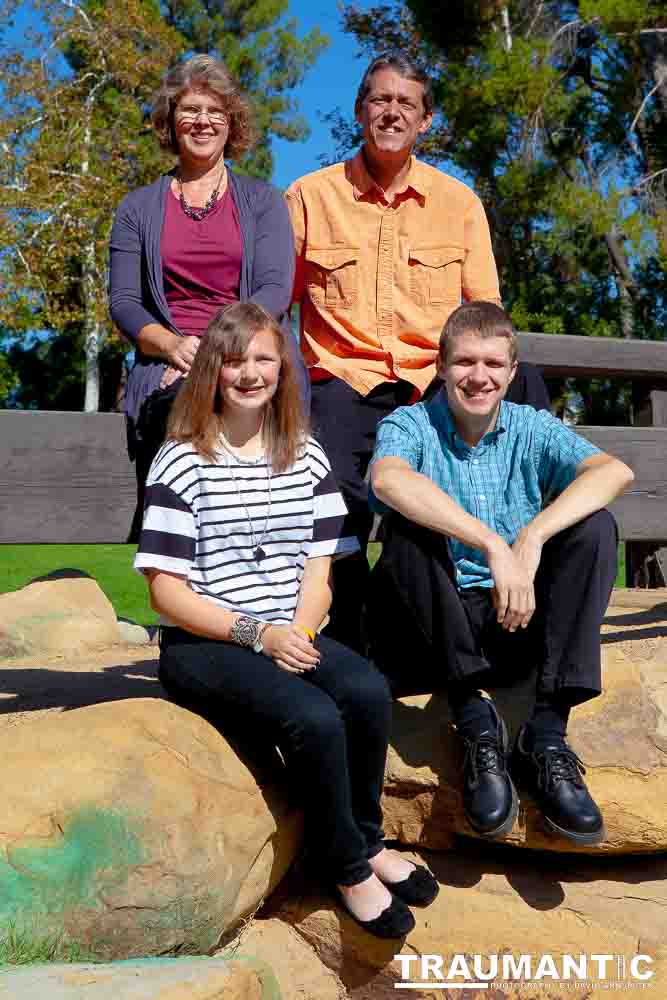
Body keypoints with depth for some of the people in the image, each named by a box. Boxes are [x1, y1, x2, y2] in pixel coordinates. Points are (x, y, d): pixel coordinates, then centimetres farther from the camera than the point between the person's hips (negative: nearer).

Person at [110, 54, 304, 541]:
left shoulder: (263, 200, 16)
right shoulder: (139, 208, 19)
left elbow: (274, 290, 2)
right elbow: (123, 302, 9)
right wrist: (175, 346, -11)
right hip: (167, 376, 1)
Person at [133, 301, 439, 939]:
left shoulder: (308, 459, 10)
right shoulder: (182, 462, -4)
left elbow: (318, 570, 9)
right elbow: (165, 590, -8)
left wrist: (299, 634, -11)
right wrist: (257, 634, -17)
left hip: (288, 636, 4)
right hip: (200, 645, -4)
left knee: (368, 690, -26)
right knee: (314, 718, -29)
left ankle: (366, 839, 0)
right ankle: (348, 867, -2)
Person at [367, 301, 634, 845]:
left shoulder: (532, 428, 6)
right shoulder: (410, 424, -1)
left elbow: (616, 472, -15)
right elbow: (387, 479, -28)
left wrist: (532, 538, -30)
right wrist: (492, 544, -37)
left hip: (517, 624, 3)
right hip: (430, 634, -2)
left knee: (594, 525, -17)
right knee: (412, 522, -27)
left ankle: (548, 732, -22)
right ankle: (475, 720, -24)